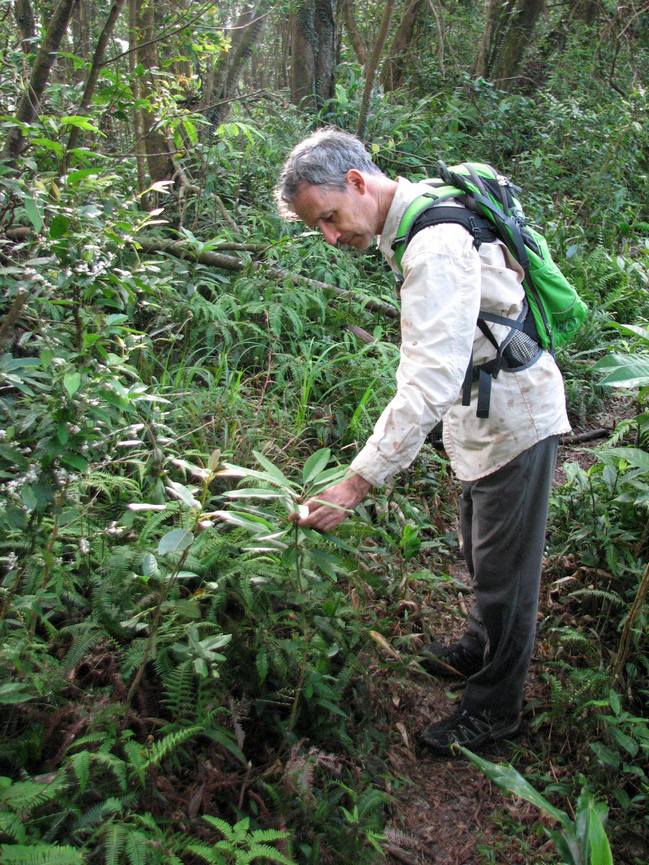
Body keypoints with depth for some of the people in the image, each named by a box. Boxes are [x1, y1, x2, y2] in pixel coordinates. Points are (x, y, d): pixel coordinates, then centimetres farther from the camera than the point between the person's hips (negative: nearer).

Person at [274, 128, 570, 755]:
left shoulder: (435, 246, -30)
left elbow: (428, 387, -37)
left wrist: (357, 483, -36)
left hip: (514, 418, -10)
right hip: (481, 414, 10)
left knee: (504, 571, 5)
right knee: (480, 556, 25)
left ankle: (493, 709, 23)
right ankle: (481, 649, 47)